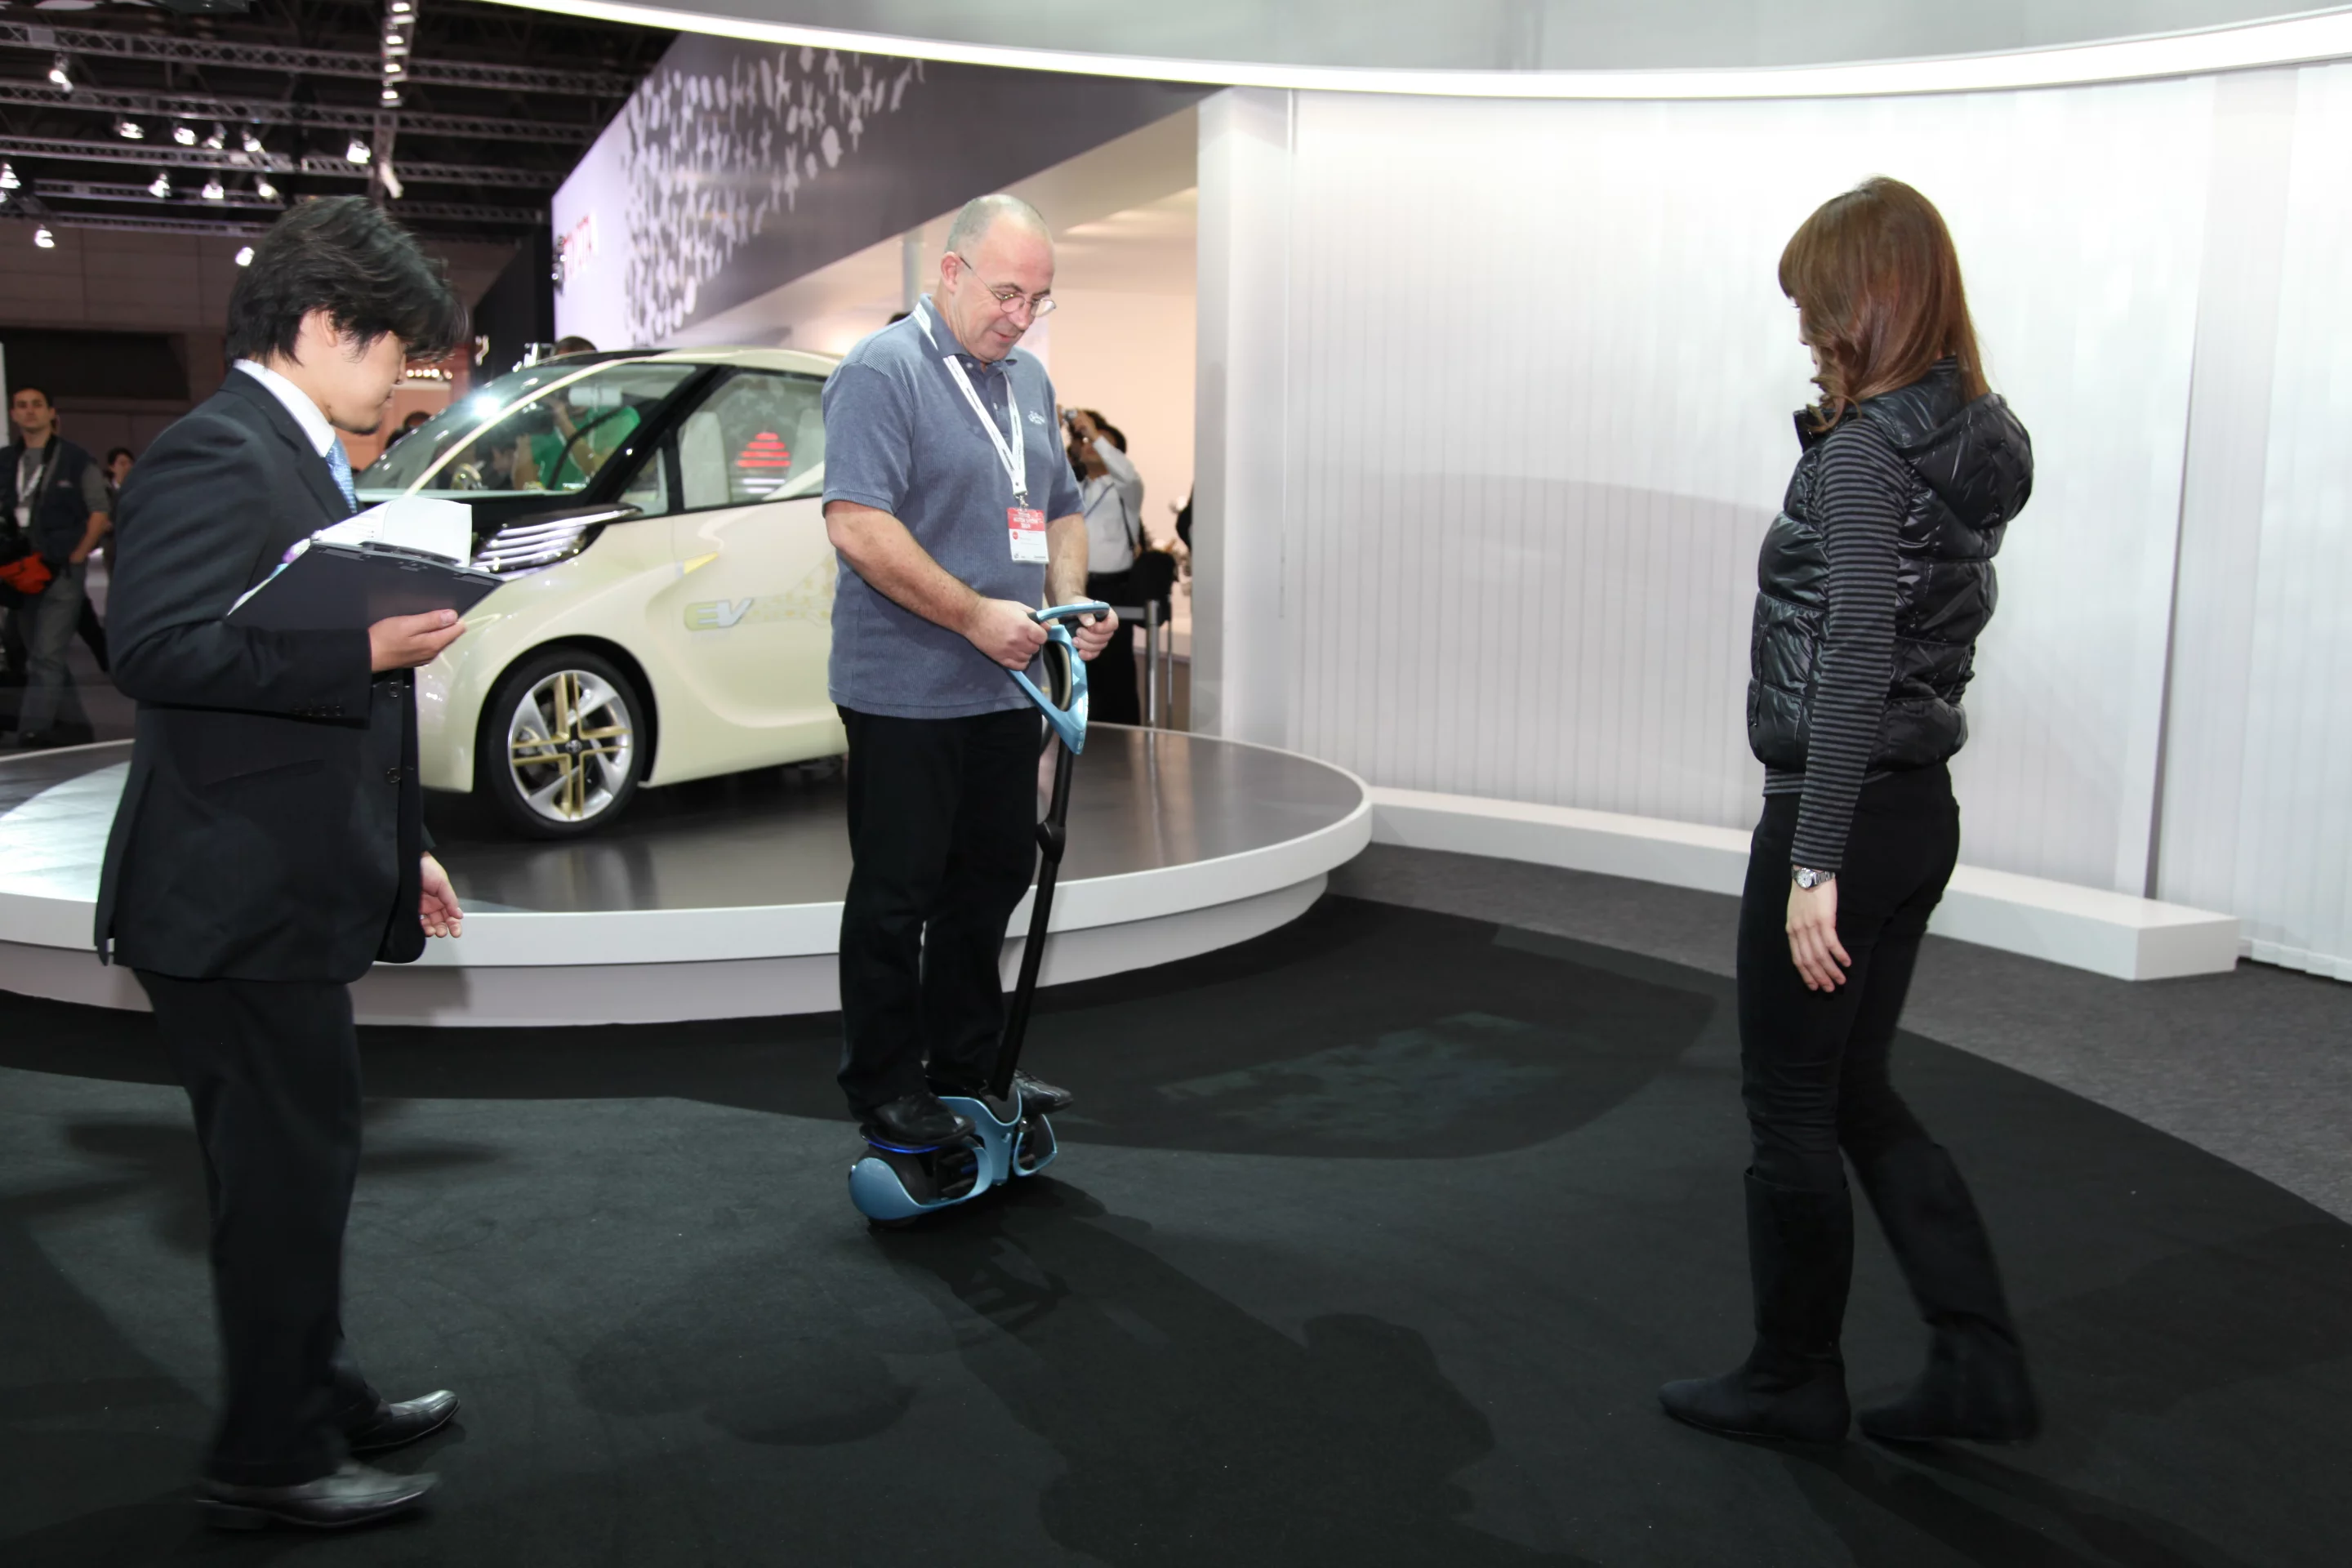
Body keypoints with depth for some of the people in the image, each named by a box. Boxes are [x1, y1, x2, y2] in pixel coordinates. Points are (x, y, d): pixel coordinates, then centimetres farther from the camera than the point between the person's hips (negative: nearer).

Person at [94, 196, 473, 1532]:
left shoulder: (302, 460, 17)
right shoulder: (220, 454, -15)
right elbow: (156, 650, -26)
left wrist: (399, 844, 23)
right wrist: (364, 648, -29)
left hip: (291, 892, 10)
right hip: (236, 901, -10)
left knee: (303, 1160, 20)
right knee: (288, 1169, 0)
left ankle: (321, 1398, 35)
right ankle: (271, 1460, 15)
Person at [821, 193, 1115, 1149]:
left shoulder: (1028, 381, 15)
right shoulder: (882, 373, -12)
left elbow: (1059, 510, 22)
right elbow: (857, 525, -21)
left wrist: (1070, 604, 3)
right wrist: (977, 616, -22)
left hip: (1003, 689, 8)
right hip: (906, 693, -8)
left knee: (992, 880, 16)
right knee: (898, 894, 2)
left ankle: (967, 1066, 31)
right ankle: (885, 1089, 15)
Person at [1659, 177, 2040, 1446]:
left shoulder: (1866, 450, -18)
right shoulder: (1974, 439, 10)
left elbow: (1854, 664, -24)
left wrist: (1814, 866, -24)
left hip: (1841, 811, -9)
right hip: (1922, 807, 9)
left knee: (1790, 1104, 7)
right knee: (1857, 1092, 19)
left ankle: (1793, 1379, 23)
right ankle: (1979, 1365, 22)